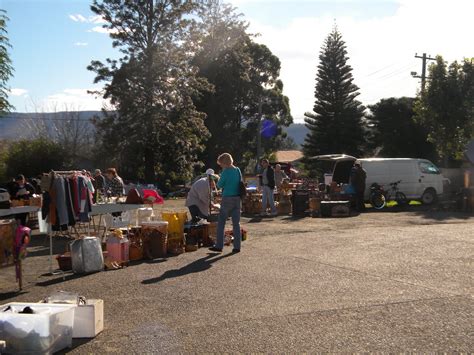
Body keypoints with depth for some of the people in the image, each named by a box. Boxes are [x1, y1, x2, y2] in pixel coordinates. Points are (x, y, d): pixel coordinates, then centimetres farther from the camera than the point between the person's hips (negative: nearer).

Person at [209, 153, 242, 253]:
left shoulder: (226, 171, -12)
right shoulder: (237, 170, 6)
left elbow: (220, 185, -4)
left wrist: (219, 180, 13)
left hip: (227, 199, -6)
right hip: (237, 199, 6)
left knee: (221, 223, 5)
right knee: (236, 223, 7)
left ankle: (219, 246, 7)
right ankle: (237, 246, 7)